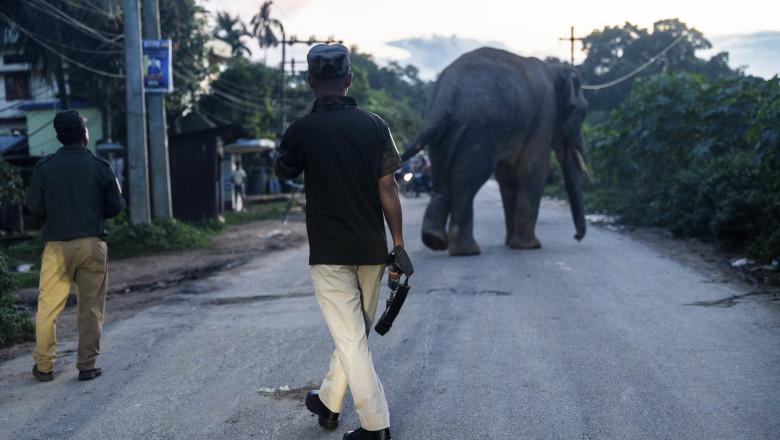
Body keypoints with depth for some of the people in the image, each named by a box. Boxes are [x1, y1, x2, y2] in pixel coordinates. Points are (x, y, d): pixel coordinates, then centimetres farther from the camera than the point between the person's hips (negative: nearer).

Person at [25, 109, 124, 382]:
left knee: (48, 307, 8)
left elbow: (33, 206, -3)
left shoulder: (44, 167, -4)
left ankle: (43, 366, 13)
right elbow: (115, 207, 1)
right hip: (92, 245, 0)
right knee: (91, 309, 8)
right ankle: (87, 366, 10)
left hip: (57, 246, 0)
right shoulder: (100, 167, -4)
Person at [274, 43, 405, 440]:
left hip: (330, 253, -4)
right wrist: (399, 245, 4)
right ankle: (328, 401, 35)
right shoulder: (374, 125, -1)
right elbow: (388, 189, -2)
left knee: (351, 339, 0)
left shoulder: (303, 130, -9)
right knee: (355, 333, 19)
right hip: (371, 250, 4)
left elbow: (283, 172, 11)